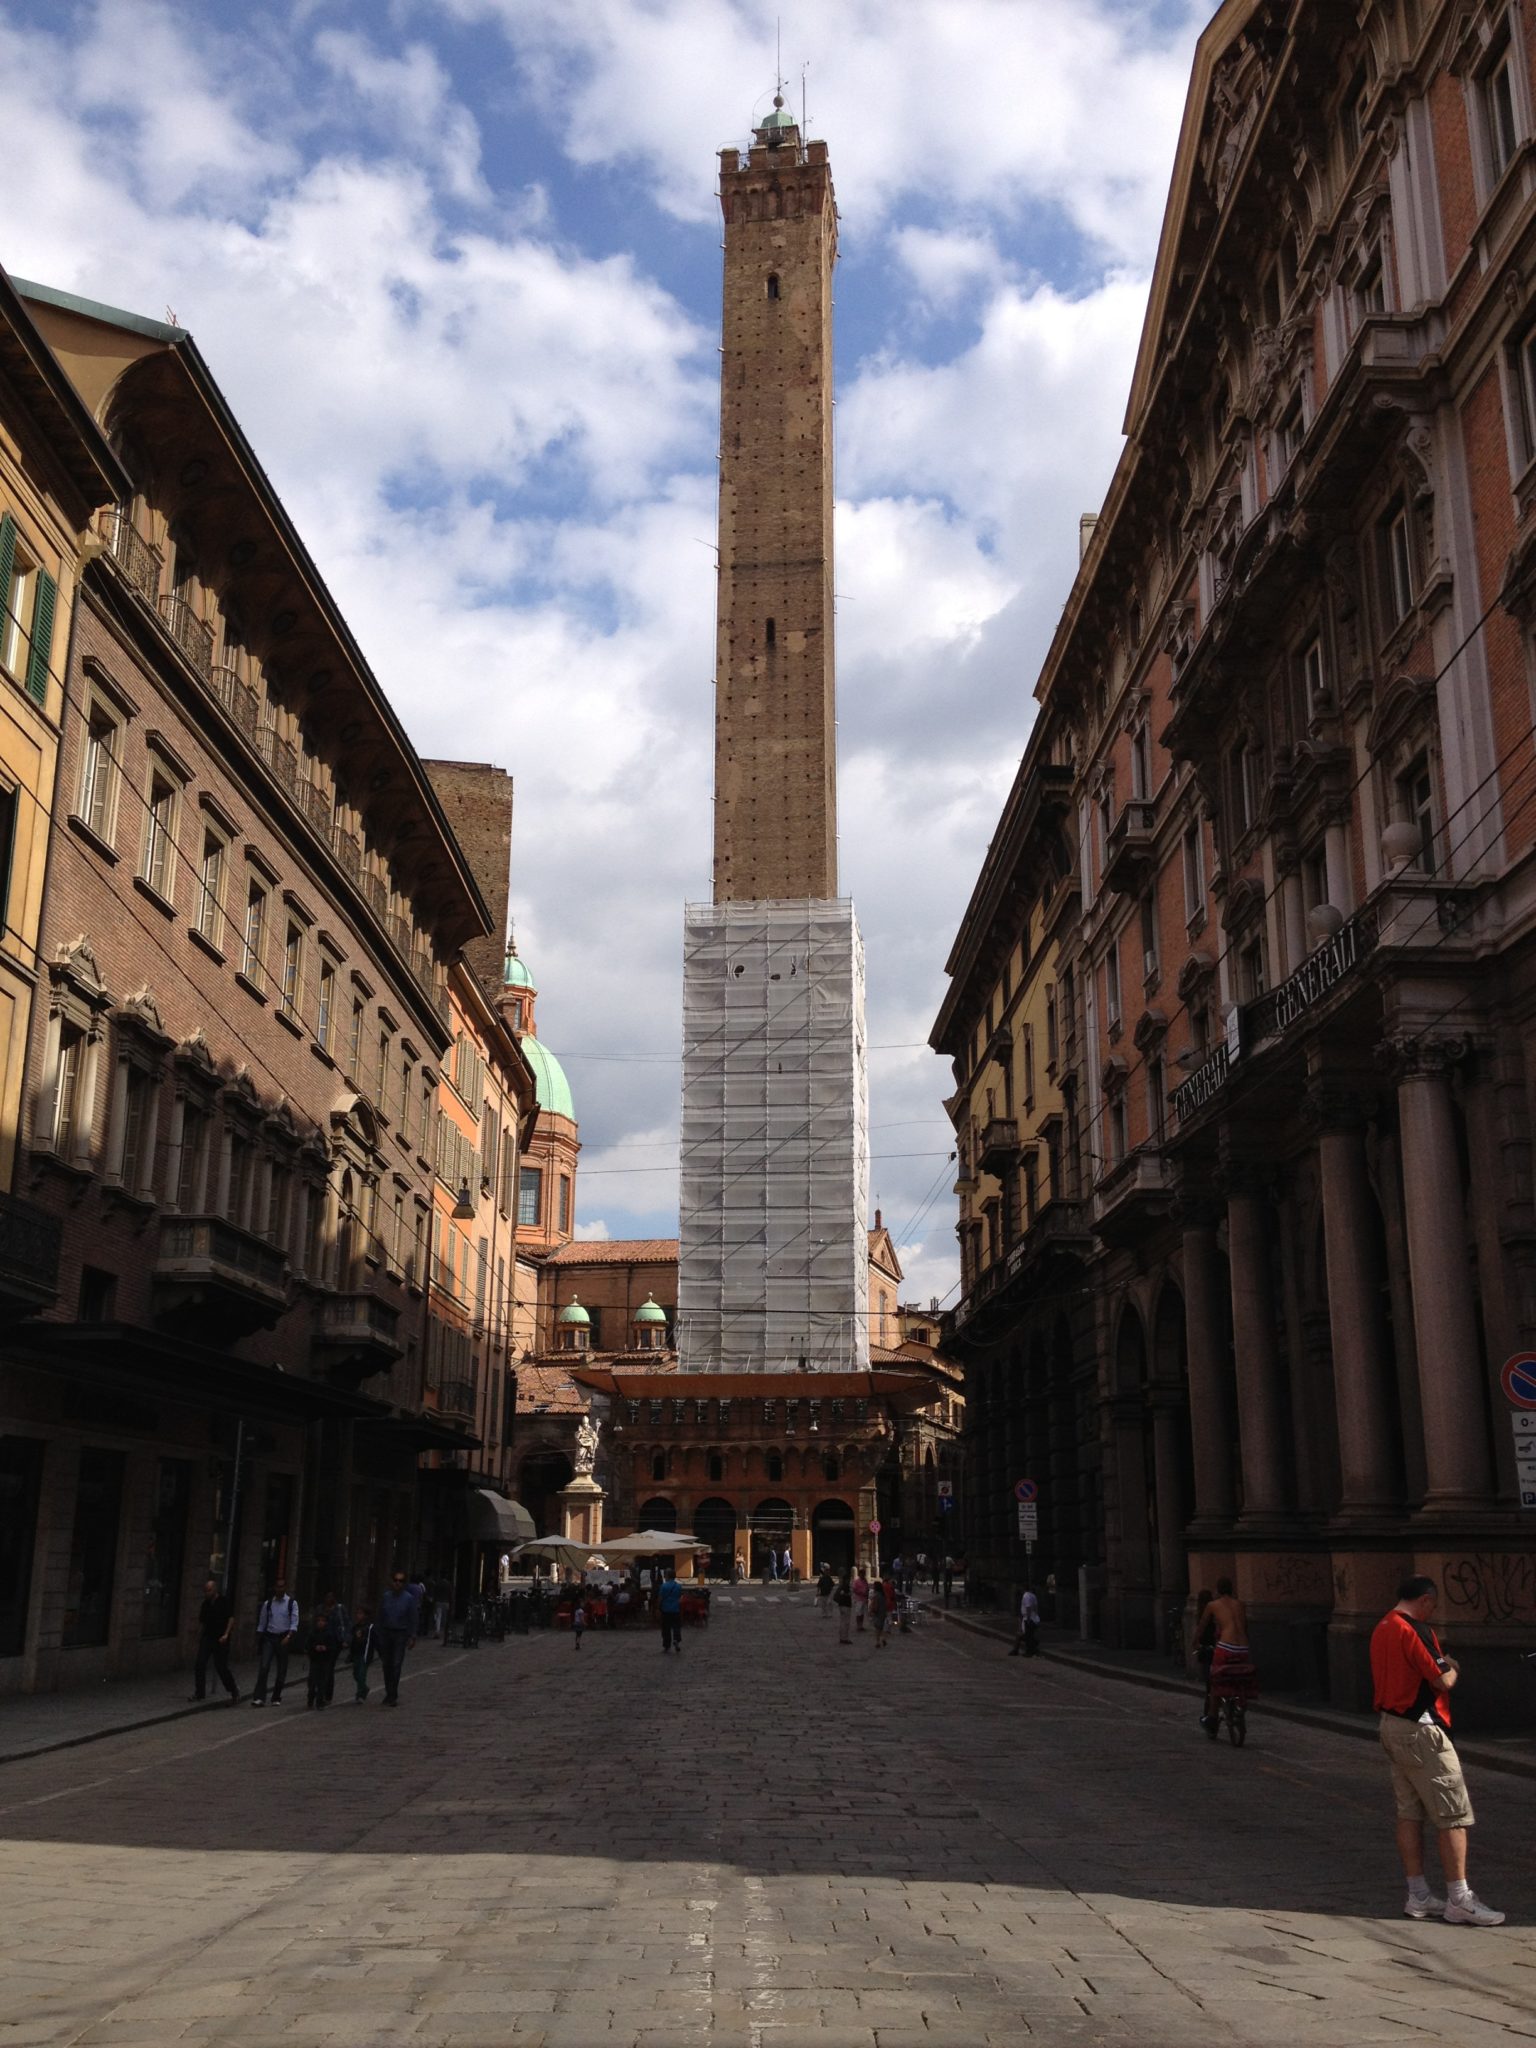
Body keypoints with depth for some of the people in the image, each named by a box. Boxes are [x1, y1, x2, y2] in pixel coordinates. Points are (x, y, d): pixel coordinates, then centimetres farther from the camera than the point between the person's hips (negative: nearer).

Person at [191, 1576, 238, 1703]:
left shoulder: (225, 1601, -5)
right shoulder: (205, 1604, 11)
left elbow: (231, 1618, -10)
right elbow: (202, 1622, 17)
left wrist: (226, 1634, -19)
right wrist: (199, 1639, 14)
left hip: (220, 1639, -5)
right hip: (207, 1638, 5)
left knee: (221, 1667, -3)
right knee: (199, 1664, -4)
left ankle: (234, 1692, 13)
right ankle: (200, 1692, 7)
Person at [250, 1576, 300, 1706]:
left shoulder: (292, 1603, 0)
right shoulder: (267, 1604, 6)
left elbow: (294, 1623, -7)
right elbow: (261, 1624, 11)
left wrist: (288, 1637, -23)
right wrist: (258, 1642, 9)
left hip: (283, 1638, -1)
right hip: (269, 1638, 1)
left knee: (282, 1671, 4)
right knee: (263, 1667, -13)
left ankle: (276, 1698, 16)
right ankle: (259, 1698, -15)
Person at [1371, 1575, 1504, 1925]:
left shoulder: (1381, 1629, 11)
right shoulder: (1415, 1630, -18)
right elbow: (1443, 1681, -17)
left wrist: (1440, 1666, 14)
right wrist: (1452, 1667, 3)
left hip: (1392, 1725, 9)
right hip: (1420, 1731, -9)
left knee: (1409, 1813, 11)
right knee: (1453, 1816, -3)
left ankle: (1418, 1896, 16)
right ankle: (1459, 1901, -1)